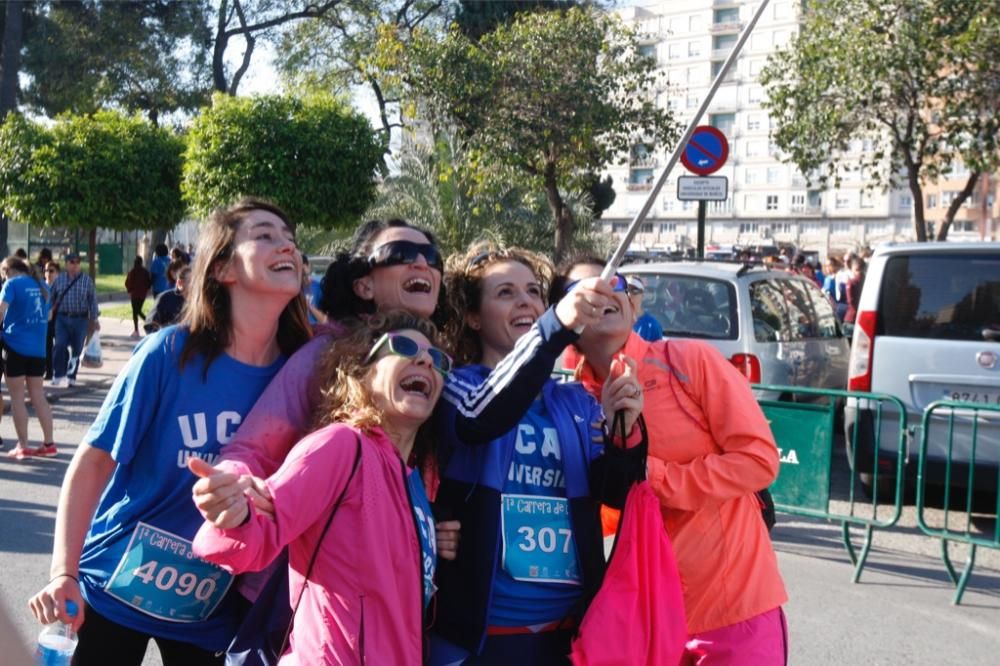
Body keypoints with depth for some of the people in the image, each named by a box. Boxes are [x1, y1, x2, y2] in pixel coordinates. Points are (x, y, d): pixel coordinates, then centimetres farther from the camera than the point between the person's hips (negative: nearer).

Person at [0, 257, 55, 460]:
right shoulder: (41, 286, 13)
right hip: (38, 348, 5)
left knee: (17, 397, 2)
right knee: (38, 396, 12)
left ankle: (23, 447, 2)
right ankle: (49, 443, 11)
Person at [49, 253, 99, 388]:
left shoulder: (87, 280, 1)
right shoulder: (59, 279, 4)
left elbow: (92, 300, 3)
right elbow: (51, 298, 10)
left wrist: (94, 320, 3)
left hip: (81, 319, 0)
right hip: (62, 318, 0)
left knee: (76, 349, 7)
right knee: (60, 346, -15)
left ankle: (71, 377, 22)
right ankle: (58, 375, -5)